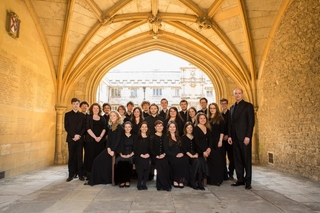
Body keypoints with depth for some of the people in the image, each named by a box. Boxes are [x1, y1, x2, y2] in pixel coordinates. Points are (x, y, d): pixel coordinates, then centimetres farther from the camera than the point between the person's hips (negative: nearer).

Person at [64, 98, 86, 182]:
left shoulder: (82, 115, 10)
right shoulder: (67, 114, 6)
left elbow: (84, 127, 5)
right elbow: (66, 127, -1)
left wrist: (79, 135, -10)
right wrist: (73, 135, -12)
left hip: (80, 139, 1)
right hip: (71, 139, -1)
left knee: (79, 157, 3)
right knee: (71, 157, 3)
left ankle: (80, 174, 9)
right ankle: (71, 174, 10)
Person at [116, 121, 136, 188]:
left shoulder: (134, 137, 15)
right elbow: (118, 147, 8)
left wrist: (130, 155, -10)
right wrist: (121, 154, -9)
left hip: (131, 155, -1)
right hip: (122, 155, 1)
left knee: (129, 161, -34)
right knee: (118, 161, -32)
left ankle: (127, 181, -21)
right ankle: (121, 181, -22)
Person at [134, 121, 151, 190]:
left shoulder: (149, 138, 15)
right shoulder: (137, 137, 6)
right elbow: (135, 148, 0)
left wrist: (148, 154, -7)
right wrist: (141, 155, -10)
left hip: (147, 157, 2)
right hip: (139, 156, -2)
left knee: (148, 166, -23)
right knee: (141, 165, -25)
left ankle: (144, 184, -6)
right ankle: (139, 184, -9)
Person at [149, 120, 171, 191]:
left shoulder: (165, 137, 16)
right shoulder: (152, 137, 7)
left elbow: (167, 147, 11)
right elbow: (151, 148, 0)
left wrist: (164, 154, -6)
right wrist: (157, 156, -11)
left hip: (163, 156, 2)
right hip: (155, 157, -2)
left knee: (165, 166, -23)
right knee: (160, 168, -24)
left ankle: (160, 185, -8)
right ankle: (166, 186, -10)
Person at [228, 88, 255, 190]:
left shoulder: (248, 106, -2)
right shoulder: (232, 107, 15)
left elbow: (251, 122, -8)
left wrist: (248, 136, -14)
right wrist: (229, 136, 7)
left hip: (244, 137, -5)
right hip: (235, 137, 5)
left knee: (247, 159, 2)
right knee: (237, 159, 8)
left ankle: (248, 181, 11)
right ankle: (240, 179, 17)